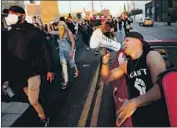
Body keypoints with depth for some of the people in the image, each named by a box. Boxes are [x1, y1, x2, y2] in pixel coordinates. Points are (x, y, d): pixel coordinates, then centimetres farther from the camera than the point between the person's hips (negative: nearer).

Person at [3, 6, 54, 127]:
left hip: (34, 71, -5)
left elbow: (45, 51, -9)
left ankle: (43, 118, 21)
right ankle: (44, 119, 38)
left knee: (33, 101, -5)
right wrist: (9, 75, 11)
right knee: (33, 99, 16)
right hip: (19, 73, 6)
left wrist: (49, 70, -10)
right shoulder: (10, 34, 5)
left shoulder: (34, 31, -10)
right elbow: (8, 55, 10)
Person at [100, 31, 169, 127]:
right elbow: (107, 78, 15)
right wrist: (105, 60, -3)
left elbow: (161, 87, -22)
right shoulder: (126, 64, 10)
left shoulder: (152, 55, -10)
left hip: (160, 116, -5)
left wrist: (134, 103, -28)